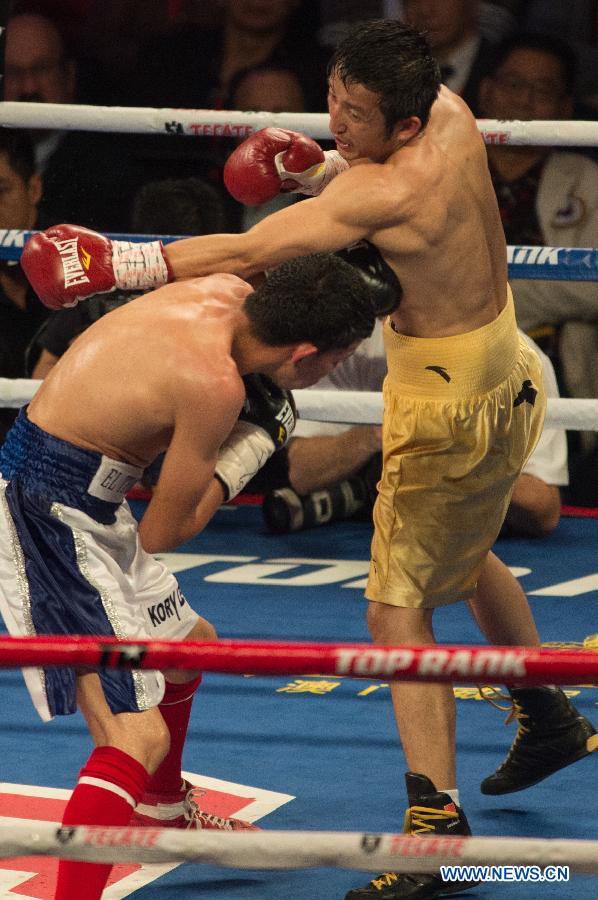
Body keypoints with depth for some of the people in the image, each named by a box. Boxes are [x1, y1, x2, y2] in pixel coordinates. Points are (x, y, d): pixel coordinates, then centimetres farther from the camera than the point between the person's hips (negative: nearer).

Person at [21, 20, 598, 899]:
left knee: (399, 610, -10)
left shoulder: (384, 191, -30)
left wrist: (116, 264, -26)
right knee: (463, 553, 32)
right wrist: (314, 165, -3)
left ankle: (437, 825, -17)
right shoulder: (449, 111, -6)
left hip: (449, 406, -10)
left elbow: (247, 253, -29)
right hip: (501, 370, 10)